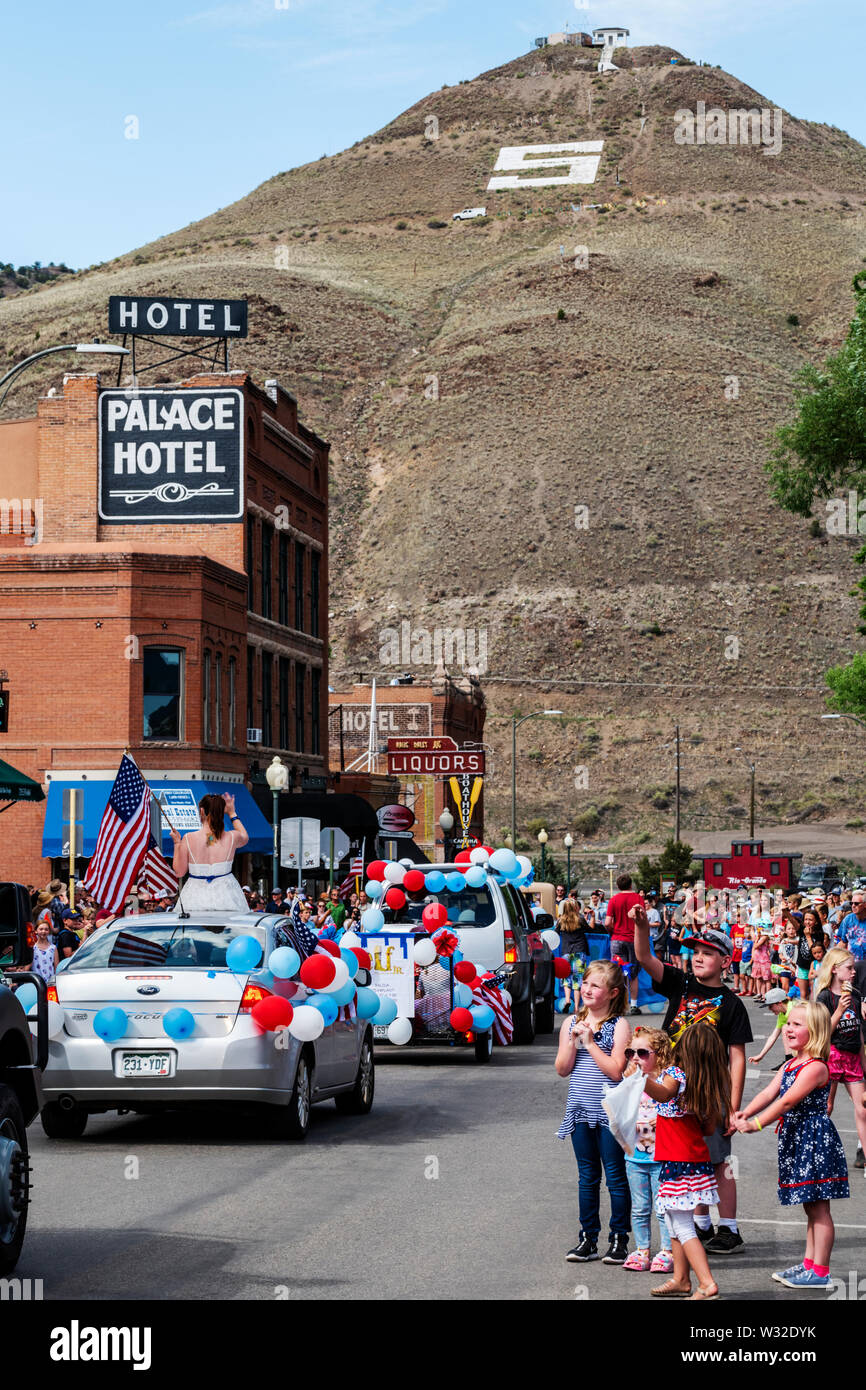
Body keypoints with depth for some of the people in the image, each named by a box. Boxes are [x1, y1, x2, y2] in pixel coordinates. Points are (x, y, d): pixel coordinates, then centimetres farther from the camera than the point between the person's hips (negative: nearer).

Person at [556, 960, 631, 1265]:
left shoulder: (619, 1025, -7)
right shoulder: (571, 1023, 7)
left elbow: (616, 1070, -15)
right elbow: (562, 1069, 5)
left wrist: (590, 1042, -16)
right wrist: (573, 1042, -10)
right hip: (580, 1110, 5)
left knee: (615, 1176, 2)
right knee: (587, 1177, 12)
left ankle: (619, 1239, 9)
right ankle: (588, 1239, 18)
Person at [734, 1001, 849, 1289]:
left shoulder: (815, 1067, -18)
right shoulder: (790, 1065, 13)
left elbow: (787, 1101, -22)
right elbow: (769, 1093, 5)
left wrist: (757, 1123, -20)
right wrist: (745, 1112, -11)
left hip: (815, 1140, -10)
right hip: (797, 1140, 10)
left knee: (818, 1207, -4)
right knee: (811, 1207, 17)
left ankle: (820, 1271, 0)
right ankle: (809, 1263, 25)